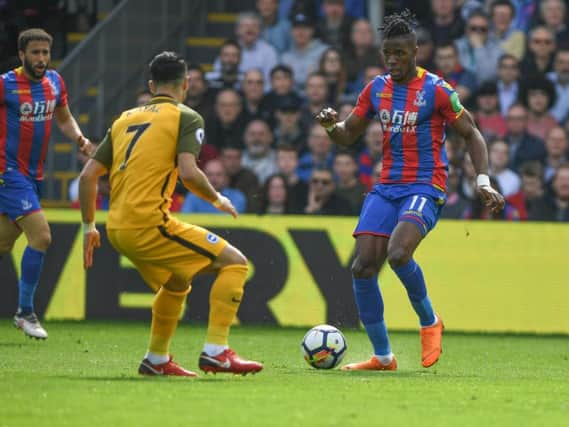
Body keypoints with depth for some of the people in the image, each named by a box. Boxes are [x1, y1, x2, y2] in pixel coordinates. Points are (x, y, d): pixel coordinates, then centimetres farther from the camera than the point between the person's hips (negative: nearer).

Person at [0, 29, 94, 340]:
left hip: (34, 175, 7)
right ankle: (25, 312, -6)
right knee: (41, 236, -17)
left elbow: (64, 119, 21)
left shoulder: (54, 82, 7)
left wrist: (79, 138, 2)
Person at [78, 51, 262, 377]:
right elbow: (188, 172, -15)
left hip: (118, 229, 7)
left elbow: (88, 175, 15)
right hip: (149, 224, -7)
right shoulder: (187, 118, 1)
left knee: (176, 283, 31)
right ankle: (216, 351, -10)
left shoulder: (125, 120, 19)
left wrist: (89, 227, 23)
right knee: (234, 263, 0)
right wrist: (218, 200, 3)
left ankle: (157, 360, 33)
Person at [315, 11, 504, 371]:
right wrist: (331, 126, -7)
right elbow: (348, 136, 17)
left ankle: (430, 322, -2)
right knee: (363, 268, -7)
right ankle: (383, 356, 5)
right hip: (387, 187, 6)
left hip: (425, 188, -6)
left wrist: (484, 182, -11)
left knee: (397, 255, -29)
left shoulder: (436, 90, -6)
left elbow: (471, 134, -1)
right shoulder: (377, 88, 9)